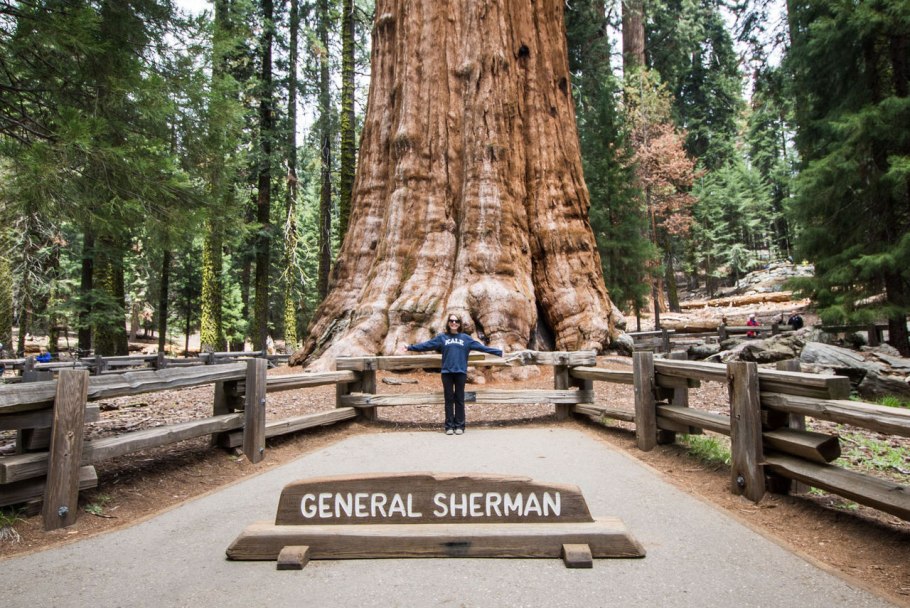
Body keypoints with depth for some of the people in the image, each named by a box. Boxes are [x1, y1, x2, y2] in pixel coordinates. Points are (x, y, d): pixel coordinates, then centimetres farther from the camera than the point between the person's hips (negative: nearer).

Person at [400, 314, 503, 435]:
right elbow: (426, 345, 3)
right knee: (449, 399, 5)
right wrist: (410, 347, -4)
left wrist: (499, 352, 2)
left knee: (459, 399, 5)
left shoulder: (466, 338, 8)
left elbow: (481, 346, 6)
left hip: (461, 372, 0)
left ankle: (459, 426, 11)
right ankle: (449, 426, 10)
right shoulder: (442, 338, 8)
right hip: (447, 373, 0)